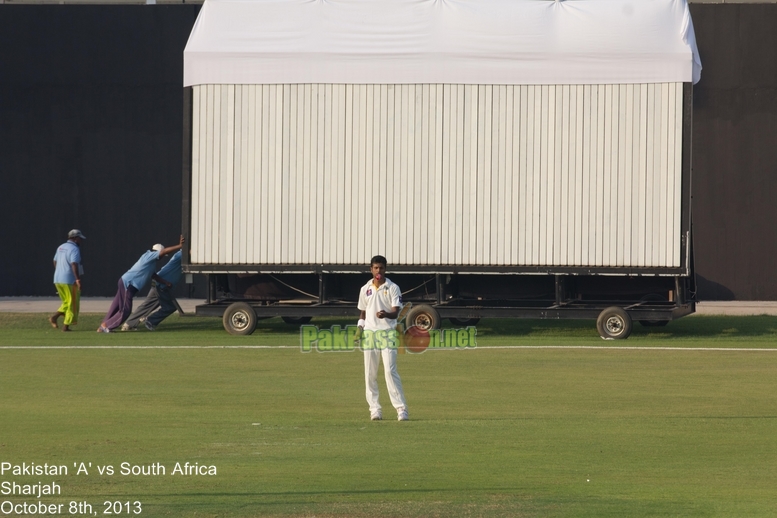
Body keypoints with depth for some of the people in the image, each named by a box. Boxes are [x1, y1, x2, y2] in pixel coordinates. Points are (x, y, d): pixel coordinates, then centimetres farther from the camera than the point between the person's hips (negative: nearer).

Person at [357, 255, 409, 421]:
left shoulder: (393, 288, 0)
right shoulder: (365, 289, 11)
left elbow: (395, 312, -9)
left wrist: (386, 314, -31)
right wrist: (359, 328, 6)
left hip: (387, 333, -4)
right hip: (369, 333, 4)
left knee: (390, 370, -13)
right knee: (370, 373, 2)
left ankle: (401, 408, -12)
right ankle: (374, 408, 9)